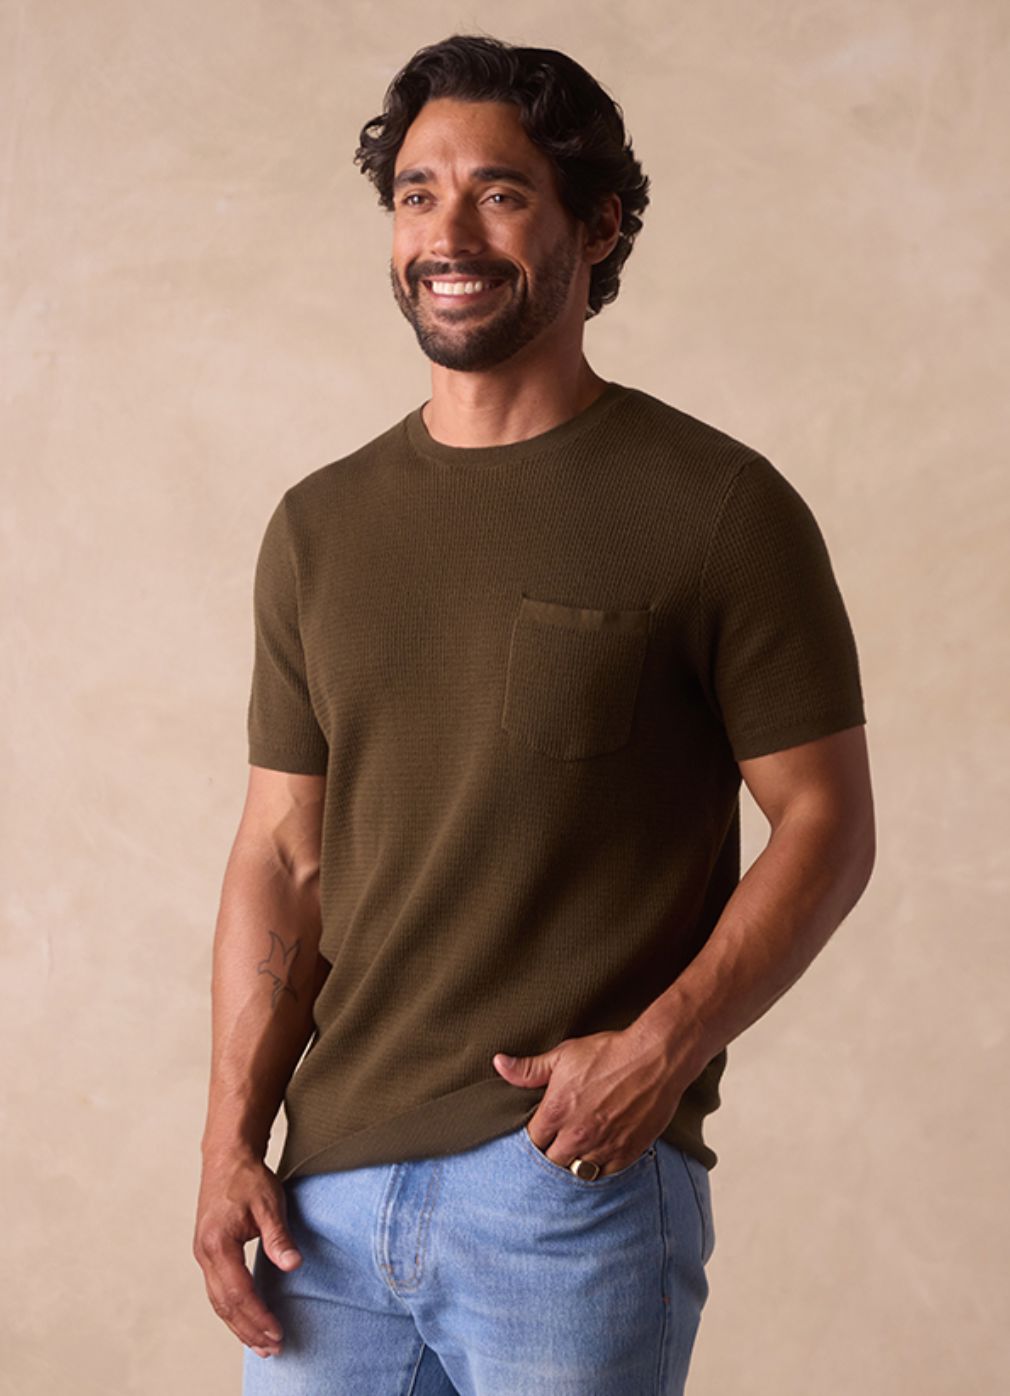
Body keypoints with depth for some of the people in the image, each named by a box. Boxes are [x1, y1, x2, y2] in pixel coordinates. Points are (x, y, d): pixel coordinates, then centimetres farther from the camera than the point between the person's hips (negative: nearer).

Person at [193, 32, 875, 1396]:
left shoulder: (720, 506, -4)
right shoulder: (320, 527, 10)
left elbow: (827, 823, -4)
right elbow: (281, 855, 10)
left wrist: (663, 1046, -17)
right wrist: (231, 1141, 1)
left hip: (578, 1185, -4)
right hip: (334, 1186, 4)